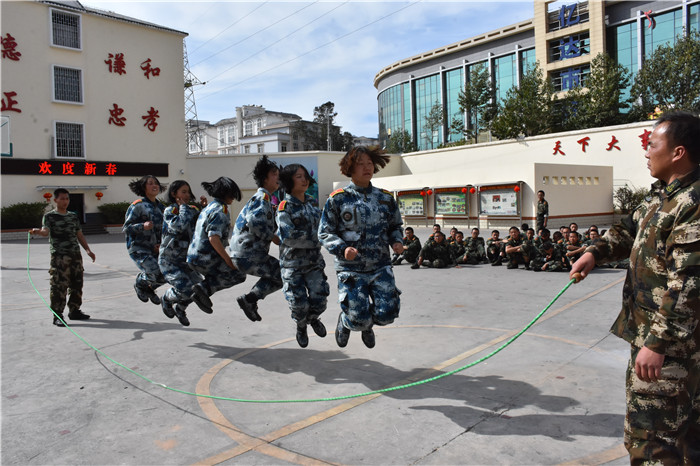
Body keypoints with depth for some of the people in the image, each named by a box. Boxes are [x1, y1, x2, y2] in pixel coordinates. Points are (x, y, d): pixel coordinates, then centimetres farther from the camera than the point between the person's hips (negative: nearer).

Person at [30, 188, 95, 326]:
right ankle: (57, 316, -2)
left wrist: (88, 250, 16)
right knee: (59, 286, -8)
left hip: (76, 254, 6)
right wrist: (38, 231, -38)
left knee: (77, 284, 9)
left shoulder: (73, 216, 18)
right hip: (59, 256, -6)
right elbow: (46, 231, -16)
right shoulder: (49, 216, 2)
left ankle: (74, 311, 23)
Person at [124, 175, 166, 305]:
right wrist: (142, 226, -28)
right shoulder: (137, 206, -8)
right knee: (157, 274, -20)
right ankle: (139, 283, 15)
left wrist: (160, 243, 2)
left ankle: (148, 289, 28)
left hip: (154, 249, 7)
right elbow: (126, 228, -11)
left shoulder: (160, 207, 12)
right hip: (138, 249, -6)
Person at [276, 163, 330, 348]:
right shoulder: (285, 207, -11)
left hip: (314, 260, 4)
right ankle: (301, 326, 33)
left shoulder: (311, 202, 8)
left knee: (320, 298, -4)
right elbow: (289, 237, -21)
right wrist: (314, 241, -13)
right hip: (292, 262, -4)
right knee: (299, 303, 0)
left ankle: (313, 318, 31)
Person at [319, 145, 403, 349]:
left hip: (381, 266, 3)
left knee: (386, 314, -7)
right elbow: (325, 233, -3)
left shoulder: (385, 198, 6)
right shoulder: (338, 199, -5)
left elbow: (395, 226, 18)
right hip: (350, 269, -3)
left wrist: (396, 241, -3)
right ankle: (345, 321, 35)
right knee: (358, 320, -6)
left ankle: (368, 324, 32)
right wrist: (342, 249, -20)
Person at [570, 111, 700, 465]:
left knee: (650, 436, -2)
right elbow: (630, 229, 21)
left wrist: (658, 343, -26)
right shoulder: (663, 195, 10)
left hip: (669, 342, -10)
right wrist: (595, 252, 2)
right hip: (651, 330, 10)